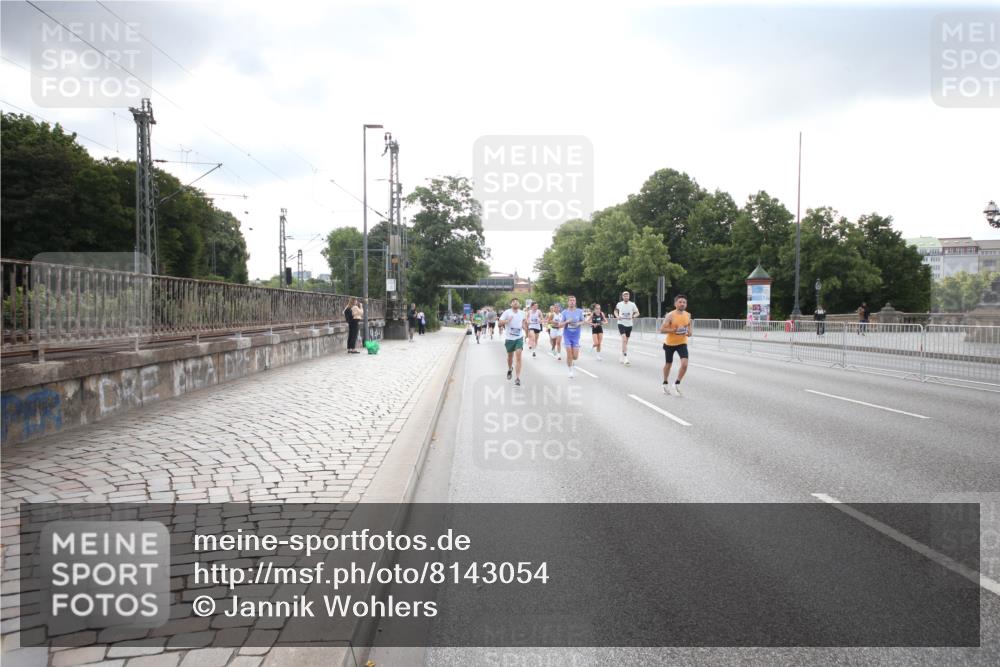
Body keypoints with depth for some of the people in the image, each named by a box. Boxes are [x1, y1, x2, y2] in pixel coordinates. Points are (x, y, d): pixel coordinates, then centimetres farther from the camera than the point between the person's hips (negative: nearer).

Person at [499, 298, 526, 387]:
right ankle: (510, 369, 49)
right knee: (510, 356, 16)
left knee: (518, 356, -13)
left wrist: (524, 326, 5)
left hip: (519, 338, 0)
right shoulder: (507, 312, -8)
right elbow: (500, 323, -11)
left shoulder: (522, 313, 2)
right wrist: (507, 321, -28)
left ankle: (518, 378, -15)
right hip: (509, 338, 0)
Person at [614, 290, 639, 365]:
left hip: (629, 325, 3)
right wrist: (617, 316, -6)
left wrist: (633, 316, -16)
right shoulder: (619, 304, -2)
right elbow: (615, 311, 15)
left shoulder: (632, 304, -2)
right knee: (624, 340, -19)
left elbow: (637, 313, 5)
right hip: (621, 323, -2)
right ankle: (625, 358, -22)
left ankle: (622, 358, 27)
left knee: (626, 341, 12)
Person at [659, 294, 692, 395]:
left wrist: (689, 332, -1)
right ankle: (665, 384, 37)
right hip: (670, 343, -3)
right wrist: (675, 330, -29)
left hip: (682, 343, 3)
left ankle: (677, 384, 2)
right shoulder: (670, 315, -17)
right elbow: (662, 330, -21)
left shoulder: (688, 315, -2)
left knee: (684, 364, -16)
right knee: (668, 364, 14)